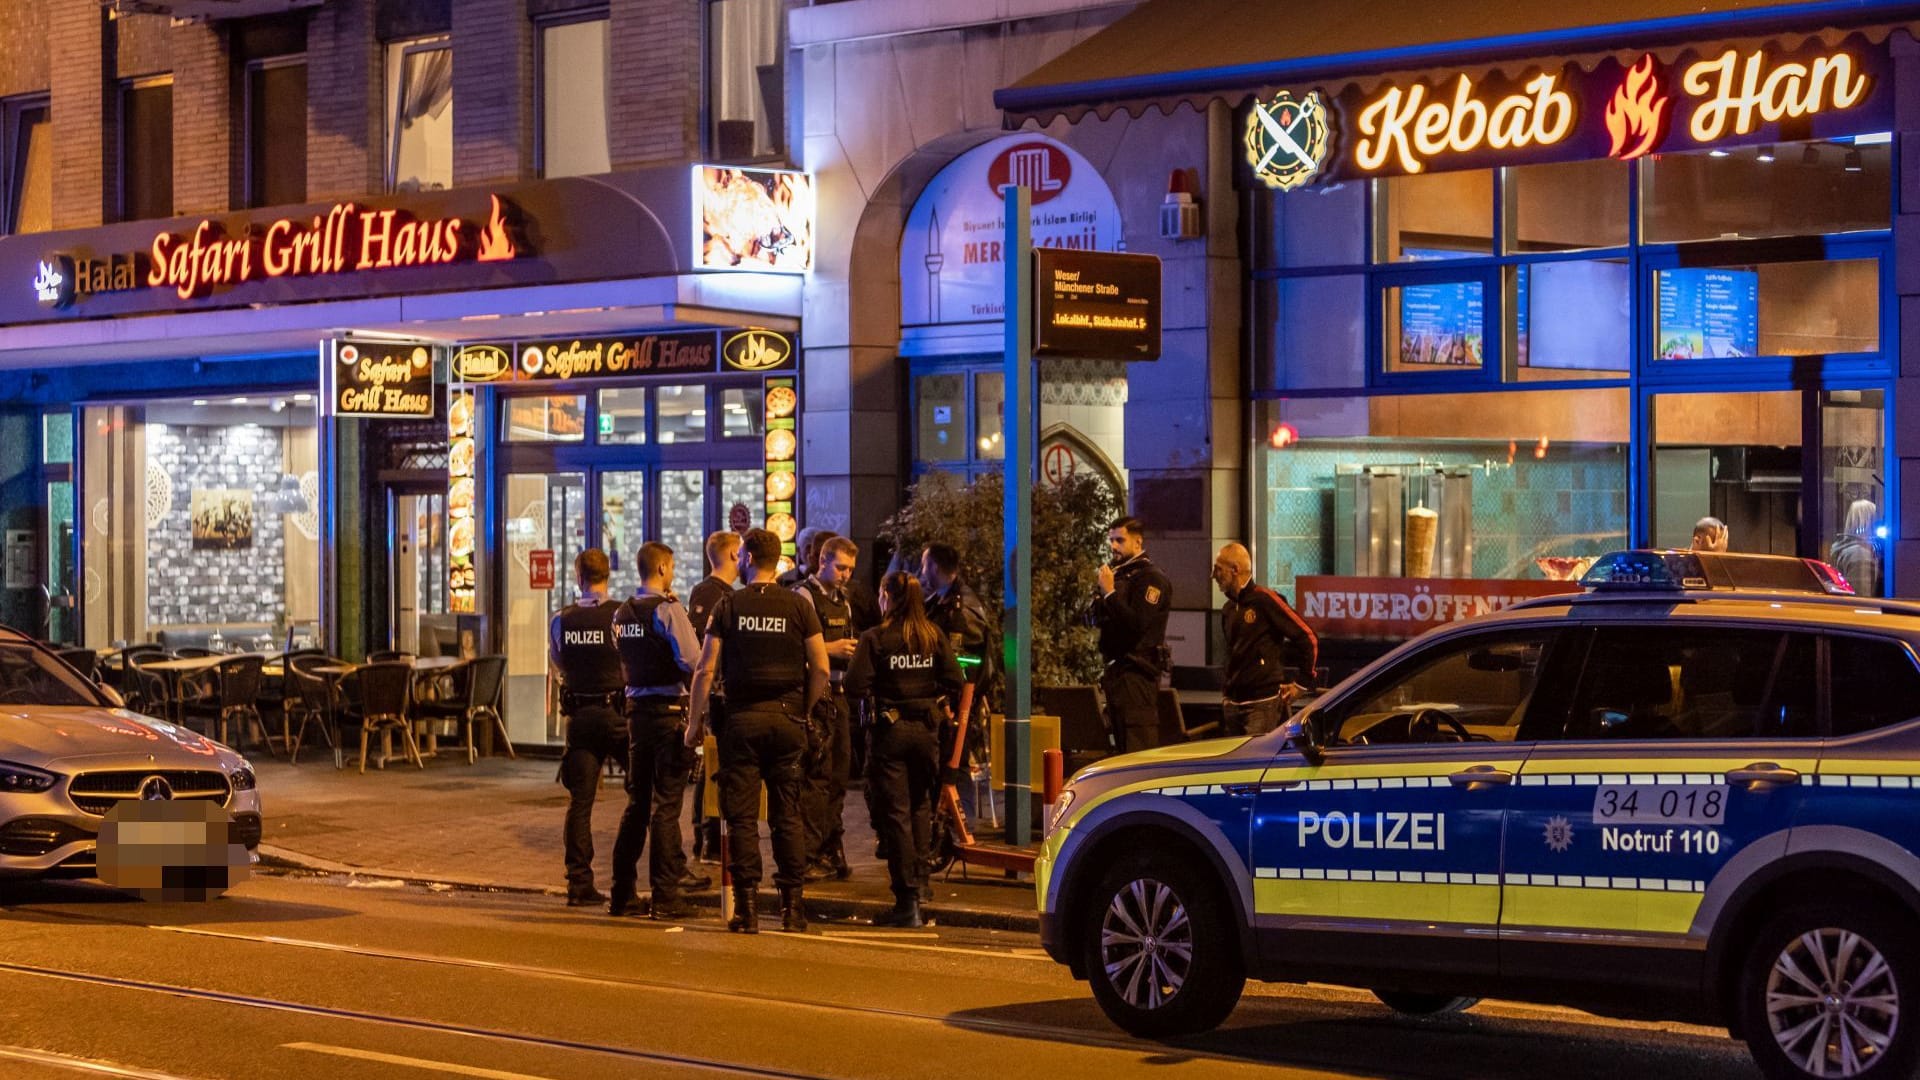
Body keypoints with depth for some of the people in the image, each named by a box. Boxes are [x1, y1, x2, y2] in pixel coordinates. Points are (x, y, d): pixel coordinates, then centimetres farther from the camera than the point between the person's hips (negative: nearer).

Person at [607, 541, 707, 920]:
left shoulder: (621, 614, 10)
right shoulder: (667, 609, -13)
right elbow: (692, 661, -18)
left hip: (636, 708, 7)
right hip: (669, 710, -7)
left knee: (637, 801, 14)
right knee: (666, 804, -4)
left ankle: (623, 892, 16)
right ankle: (665, 896, -2)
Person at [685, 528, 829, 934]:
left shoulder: (728, 606, -2)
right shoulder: (798, 607, 1)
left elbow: (706, 668, -3)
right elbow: (821, 668, -1)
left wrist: (695, 719, 4)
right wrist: (806, 712, 10)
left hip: (741, 718, -1)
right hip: (787, 718, 1)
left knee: (741, 816, 2)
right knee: (787, 816, 6)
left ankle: (746, 907, -1)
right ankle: (792, 907, 4)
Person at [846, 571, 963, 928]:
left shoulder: (875, 638, -9)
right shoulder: (934, 636, 1)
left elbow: (855, 686, -17)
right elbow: (953, 681, -3)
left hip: (890, 728, -3)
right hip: (926, 728, 4)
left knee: (895, 814, 0)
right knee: (920, 808, 19)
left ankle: (907, 901, -3)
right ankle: (916, 882, 25)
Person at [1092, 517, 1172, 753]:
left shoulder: (1150, 578, -8)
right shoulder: (1120, 575, 18)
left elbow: (1137, 623, -21)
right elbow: (1098, 620, 17)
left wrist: (1110, 593, -18)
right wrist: (1100, 591, 2)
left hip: (1137, 673, -9)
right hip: (1117, 670, 9)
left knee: (1138, 750, -13)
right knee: (1123, 749, 10)